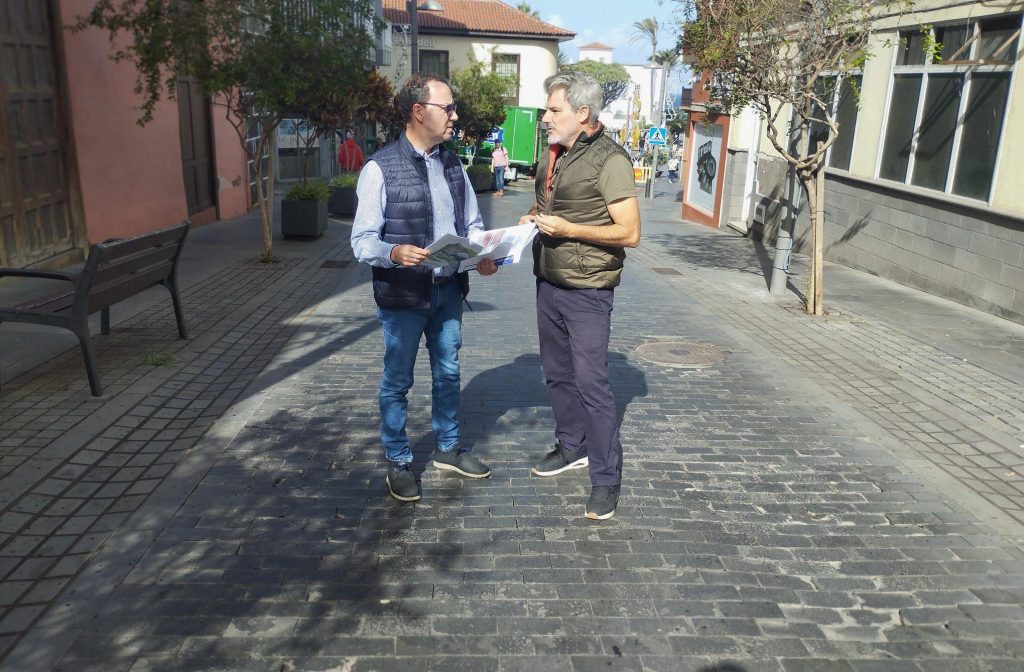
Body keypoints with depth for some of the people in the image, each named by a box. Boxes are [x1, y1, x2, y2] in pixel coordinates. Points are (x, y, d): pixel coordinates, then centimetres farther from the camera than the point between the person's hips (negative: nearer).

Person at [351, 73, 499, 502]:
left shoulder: (453, 165, 7)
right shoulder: (380, 169, -13)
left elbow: (472, 224, 13)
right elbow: (362, 240, -14)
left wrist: (483, 254, -8)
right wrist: (394, 252, -34)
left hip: (448, 289, 6)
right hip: (402, 295, -6)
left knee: (447, 373, 18)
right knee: (397, 381, 9)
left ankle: (447, 448, 38)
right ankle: (398, 462, 27)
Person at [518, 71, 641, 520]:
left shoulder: (609, 160, -15)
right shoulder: (553, 155, 10)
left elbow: (630, 233, -18)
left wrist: (567, 228, -21)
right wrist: (532, 218, 4)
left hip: (587, 290, -8)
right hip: (548, 283, 8)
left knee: (591, 382, -5)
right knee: (557, 373, 17)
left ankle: (606, 478, 6)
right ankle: (572, 447, 35)